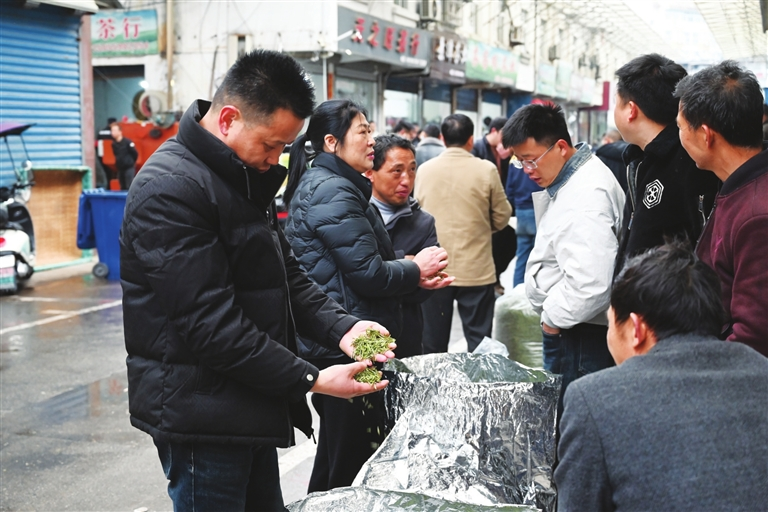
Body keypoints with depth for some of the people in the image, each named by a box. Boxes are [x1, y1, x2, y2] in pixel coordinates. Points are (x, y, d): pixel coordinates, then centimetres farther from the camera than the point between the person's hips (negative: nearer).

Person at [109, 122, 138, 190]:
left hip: (129, 168, -6)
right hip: (120, 169, 6)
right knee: (123, 188, 11)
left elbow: (135, 154, -5)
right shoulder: (113, 144, 2)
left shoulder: (127, 142, -14)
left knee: (129, 188, -11)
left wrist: (130, 162, 6)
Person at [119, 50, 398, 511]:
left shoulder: (247, 178, 10)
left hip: (251, 410, 9)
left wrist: (341, 327, -4)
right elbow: (211, 325, -25)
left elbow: (286, 273, 14)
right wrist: (311, 380, -21)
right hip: (201, 415, -9)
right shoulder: (171, 189, -21)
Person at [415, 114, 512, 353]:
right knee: (479, 341, 7)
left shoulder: (424, 170, -3)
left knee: (434, 342, 11)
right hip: (476, 270, -2)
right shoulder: (486, 170, -9)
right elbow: (501, 218, 0)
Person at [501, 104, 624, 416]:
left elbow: (589, 284, -30)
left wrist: (553, 318, -14)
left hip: (581, 336, -10)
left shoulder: (586, 197, -22)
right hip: (562, 326, 10)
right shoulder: (566, 181, 11)